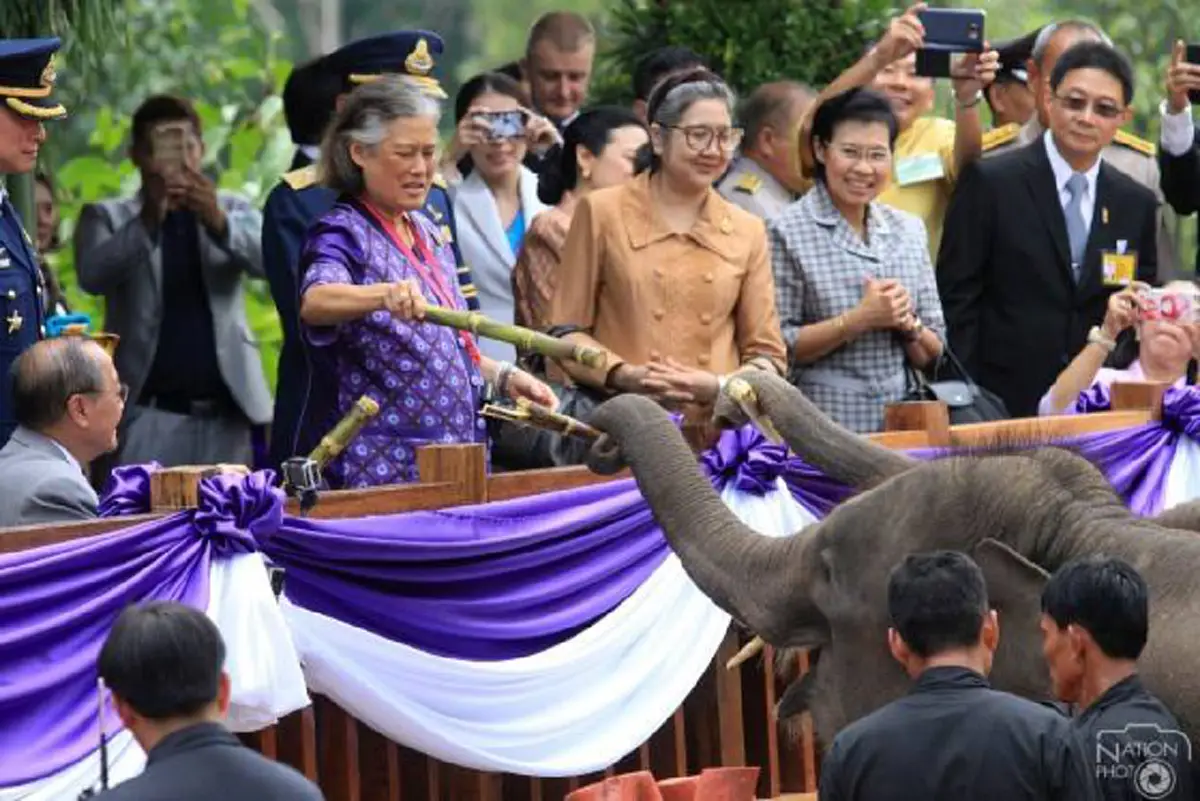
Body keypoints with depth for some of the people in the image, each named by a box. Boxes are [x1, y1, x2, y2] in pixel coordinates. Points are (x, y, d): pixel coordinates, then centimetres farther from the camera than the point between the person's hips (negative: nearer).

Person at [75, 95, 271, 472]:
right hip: (148, 414, -2)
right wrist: (148, 222, -27)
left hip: (226, 412, 2)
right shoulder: (108, 216, 7)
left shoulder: (232, 210, 13)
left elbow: (271, 259, -6)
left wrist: (218, 223, -26)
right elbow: (92, 276, -12)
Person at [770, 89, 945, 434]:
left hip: (899, 426, 4)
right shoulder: (788, 233, -4)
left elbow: (931, 356, 15)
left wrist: (906, 323, -5)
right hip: (820, 428, -4)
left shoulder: (909, 230, 12)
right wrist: (859, 319, -14)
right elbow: (776, 349, -9)